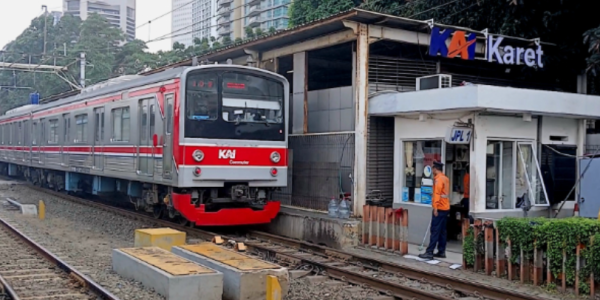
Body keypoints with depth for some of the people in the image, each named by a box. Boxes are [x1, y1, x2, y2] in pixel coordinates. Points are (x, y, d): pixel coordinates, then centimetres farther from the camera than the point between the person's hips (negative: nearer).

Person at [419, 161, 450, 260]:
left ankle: (429, 252, -10)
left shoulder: (438, 179, -11)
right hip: (446, 208, 9)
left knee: (435, 231, -9)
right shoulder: (446, 179, 15)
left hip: (439, 208, -9)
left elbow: (437, 194, -18)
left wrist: (435, 207, -20)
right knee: (442, 231, 11)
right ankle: (441, 252, 13)